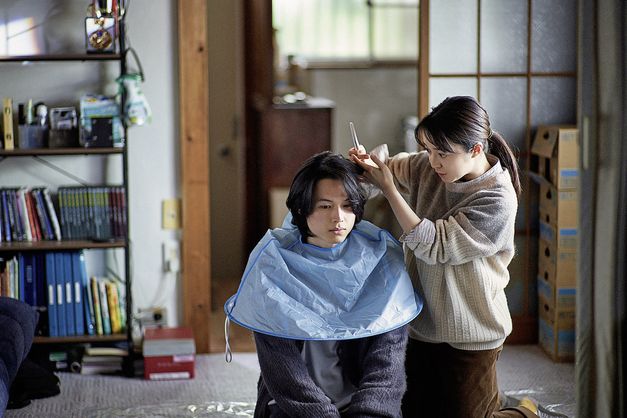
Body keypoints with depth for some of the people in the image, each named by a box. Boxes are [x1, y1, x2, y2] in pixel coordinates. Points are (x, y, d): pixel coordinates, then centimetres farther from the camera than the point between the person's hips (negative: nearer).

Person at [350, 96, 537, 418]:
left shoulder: (497, 202, -23)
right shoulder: (428, 167, -4)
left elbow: (434, 246, -25)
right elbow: (393, 167, 14)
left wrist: (387, 188, -25)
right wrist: (368, 161, -11)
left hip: (469, 338, -6)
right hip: (423, 325, 7)